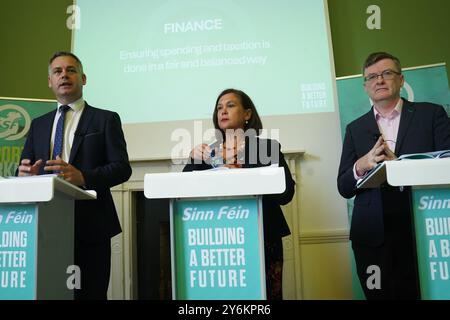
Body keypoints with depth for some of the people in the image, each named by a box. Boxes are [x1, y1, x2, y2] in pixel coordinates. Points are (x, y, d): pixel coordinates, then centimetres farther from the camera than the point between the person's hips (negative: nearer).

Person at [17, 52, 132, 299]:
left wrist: (83, 177, -21)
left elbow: (122, 168, -5)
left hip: (89, 225, -3)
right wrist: (27, 174, -9)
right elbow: (24, 169, 15)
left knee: (89, 294, 0)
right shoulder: (38, 124, 18)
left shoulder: (106, 119, 4)